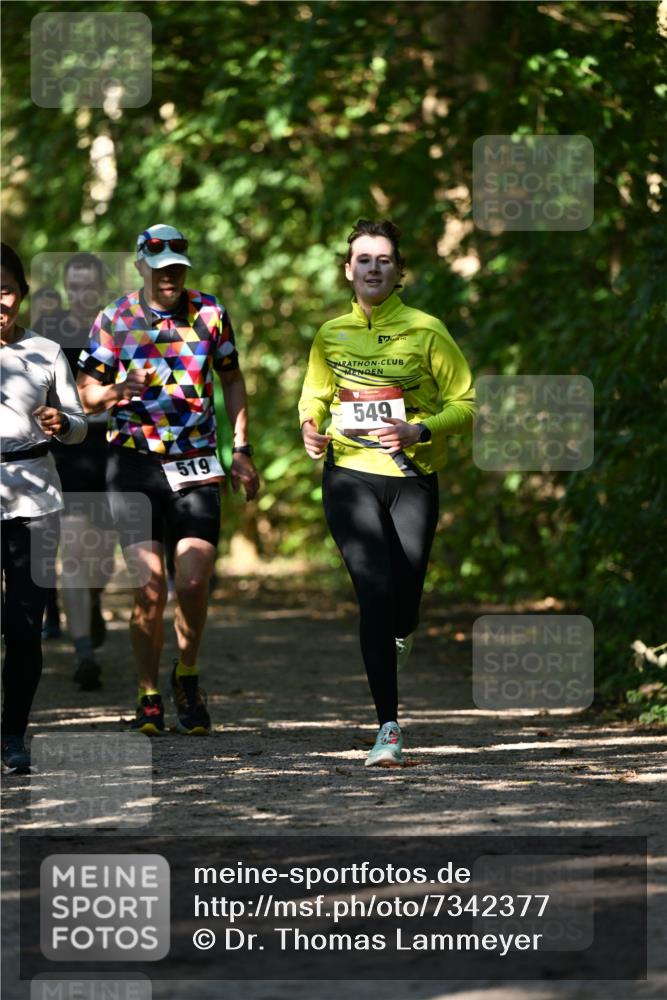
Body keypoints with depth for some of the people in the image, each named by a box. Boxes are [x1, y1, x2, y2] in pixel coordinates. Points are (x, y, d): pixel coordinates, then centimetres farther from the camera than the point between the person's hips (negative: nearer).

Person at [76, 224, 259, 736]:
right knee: (151, 589, -11)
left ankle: (188, 675, 19)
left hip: (197, 467, 1)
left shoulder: (209, 314, 6)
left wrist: (242, 450, 10)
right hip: (135, 464, -1)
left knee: (194, 584, -8)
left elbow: (233, 381, 17)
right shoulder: (114, 319, 1)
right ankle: (149, 695, 6)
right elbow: (87, 393, 6)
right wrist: (122, 389, -16)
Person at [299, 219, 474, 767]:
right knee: (375, 591, -16)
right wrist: (310, 424, 0)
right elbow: (315, 393, 23)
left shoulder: (426, 331, -2)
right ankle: (389, 727, -13)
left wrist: (418, 431, -17)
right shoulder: (331, 334, 7)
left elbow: (465, 404, 1)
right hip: (350, 474, 1)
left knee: (403, 602, -1)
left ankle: (399, 635, 41)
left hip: (412, 478, -1)